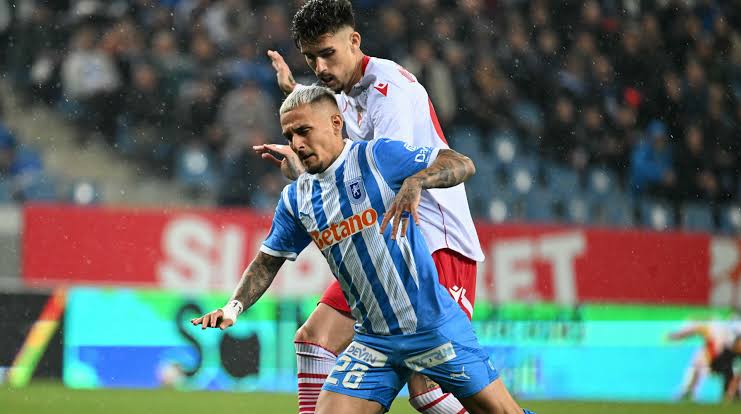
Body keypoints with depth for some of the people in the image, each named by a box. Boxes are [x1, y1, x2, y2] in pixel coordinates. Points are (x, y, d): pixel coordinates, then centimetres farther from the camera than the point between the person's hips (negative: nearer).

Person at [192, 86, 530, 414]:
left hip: (434, 325, -5)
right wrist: (234, 307, -3)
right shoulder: (296, 199, 8)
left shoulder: (377, 156, -8)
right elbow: (267, 263, 15)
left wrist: (415, 182, -34)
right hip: (372, 339, 5)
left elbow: (463, 165, -14)